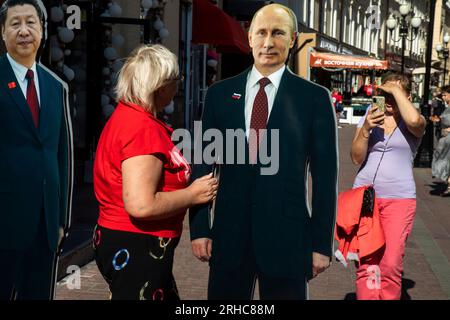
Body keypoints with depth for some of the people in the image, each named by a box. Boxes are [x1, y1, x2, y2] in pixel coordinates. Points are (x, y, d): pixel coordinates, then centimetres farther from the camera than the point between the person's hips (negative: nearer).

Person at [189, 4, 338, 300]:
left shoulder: (315, 97, -2)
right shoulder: (220, 93, 4)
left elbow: (324, 175, -2)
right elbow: (204, 164, 6)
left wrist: (322, 243, -2)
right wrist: (199, 228, 2)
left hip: (287, 235, -2)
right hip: (229, 233, 2)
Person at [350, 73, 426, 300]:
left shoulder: (414, 124, 3)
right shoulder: (370, 117, 9)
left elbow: (414, 120, -24)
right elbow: (356, 158, 3)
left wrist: (396, 90, -11)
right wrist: (365, 129, -13)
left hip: (399, 199, -2)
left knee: (391, 266, -8)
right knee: (365, 265, 1)